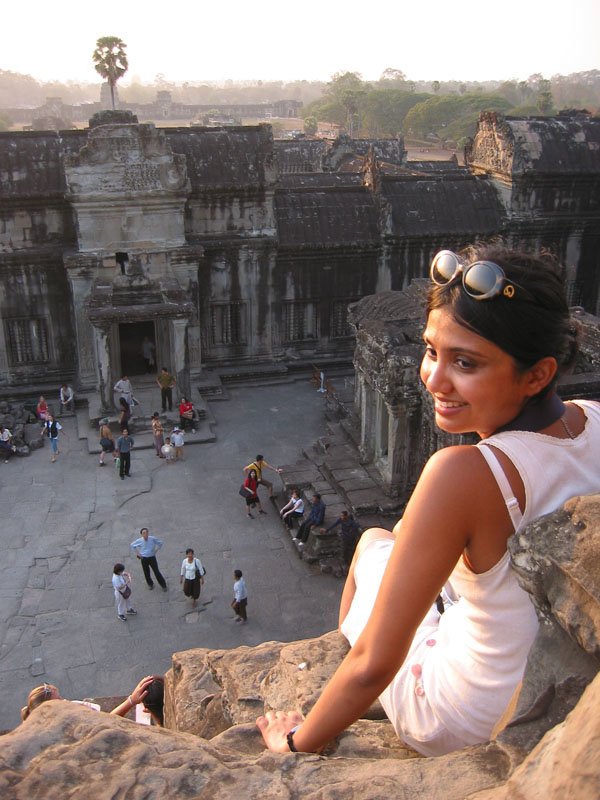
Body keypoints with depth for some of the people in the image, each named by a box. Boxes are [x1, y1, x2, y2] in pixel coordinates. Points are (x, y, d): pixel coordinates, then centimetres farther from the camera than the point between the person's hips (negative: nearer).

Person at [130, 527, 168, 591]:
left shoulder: (153, 539, -14)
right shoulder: (139, 541, -12)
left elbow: (161, 542, 3)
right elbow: (131, 546, 7)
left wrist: (156, 551, 1)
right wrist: (138, 553, 4)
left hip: (152, 557, -1)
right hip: (144, 559, 1)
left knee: (157, 572, 1)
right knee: (146, 573, 15)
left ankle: (163, 585, 17)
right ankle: (150, 584, 41)